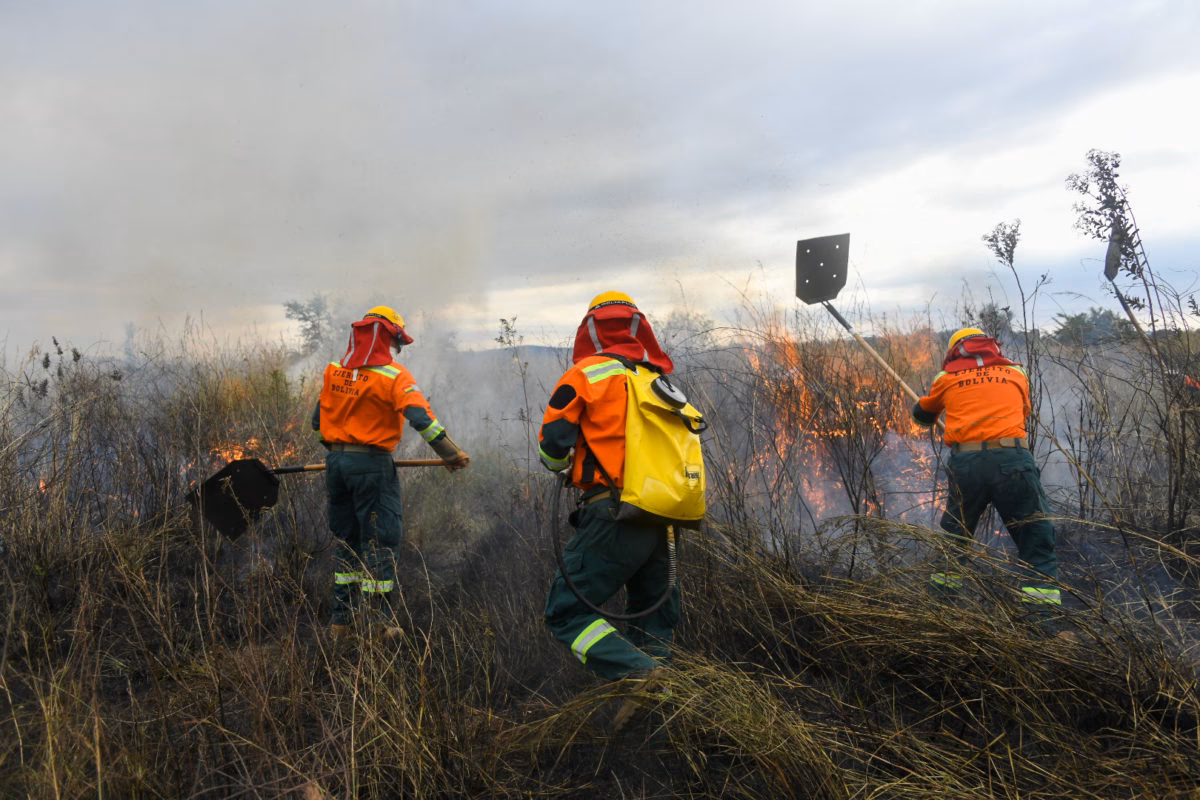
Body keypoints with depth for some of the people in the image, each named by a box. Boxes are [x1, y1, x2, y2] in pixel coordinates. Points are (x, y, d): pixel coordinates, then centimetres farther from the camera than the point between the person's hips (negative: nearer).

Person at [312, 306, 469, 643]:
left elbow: (318, 419, 16)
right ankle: (377, 622, 5)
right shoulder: (393, 375, -10)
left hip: (336, 461, 6)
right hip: (372, 464, -6)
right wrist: (450, 453, -16)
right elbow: (421, 418, -20)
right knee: (380, 540, 2)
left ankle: (341, 621, 22)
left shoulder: (333, 372, 9)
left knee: (346, 539, 16)